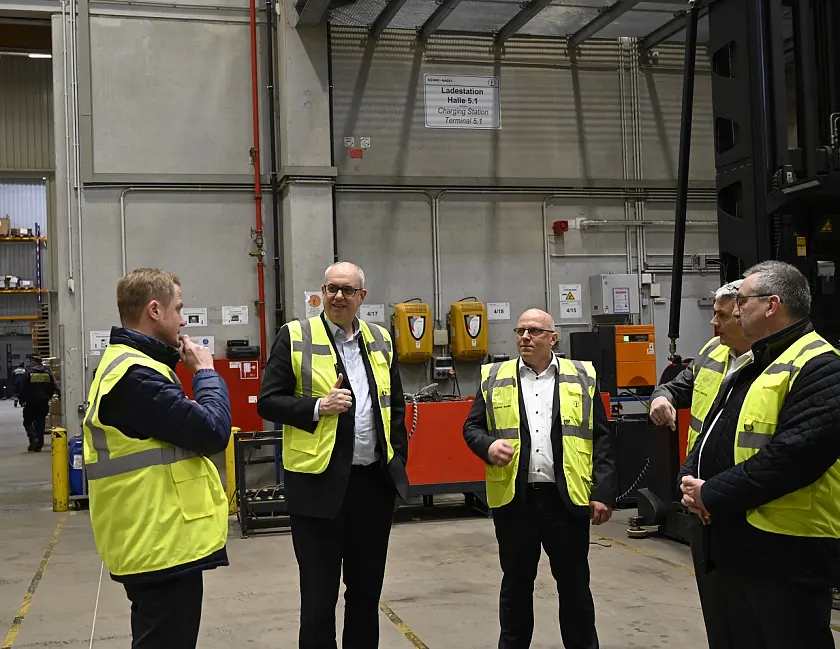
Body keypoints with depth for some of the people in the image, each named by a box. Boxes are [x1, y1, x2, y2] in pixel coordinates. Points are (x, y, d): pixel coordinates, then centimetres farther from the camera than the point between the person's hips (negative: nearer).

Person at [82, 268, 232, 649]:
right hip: (163, 545, -11)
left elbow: (181, 428, 17)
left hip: (158, 541, 11)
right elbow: (212, 431, -23)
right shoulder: (135, 376, -21)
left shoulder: (128, 365, 14)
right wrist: (205, 372, -10)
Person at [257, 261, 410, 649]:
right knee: (319, 595, 4)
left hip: (375, 481, 4)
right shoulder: (295, 337, -3)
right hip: (319, 483, -4)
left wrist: (399, 459, 10)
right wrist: (319, 407, -19)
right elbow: (268, 402, -5)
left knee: (367, 589, 15)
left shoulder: (380, 340, 10)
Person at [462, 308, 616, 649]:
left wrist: (603, 492, -3)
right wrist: (488, 445, -12)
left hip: (567, 498, -1)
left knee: (575, 583, 9)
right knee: (515, 583, 12)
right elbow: (471, 427, 11)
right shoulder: (494, 378, 7)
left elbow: (601, 439, 4)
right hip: (514, 498, 1)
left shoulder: (582, 377, 5)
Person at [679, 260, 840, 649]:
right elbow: (714, 434, 20)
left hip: (787, 552, -10)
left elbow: (794, 454, -26)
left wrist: (714, 495, -19)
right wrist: (691, 479, -1)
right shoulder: (752, 366, 17)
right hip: (738, 544, 10)